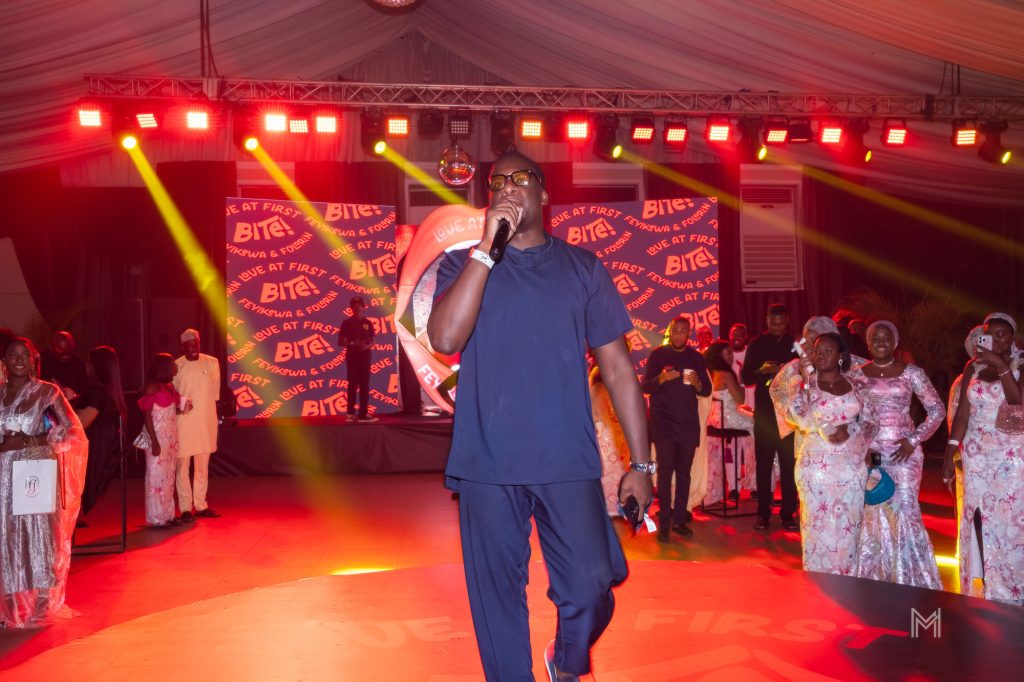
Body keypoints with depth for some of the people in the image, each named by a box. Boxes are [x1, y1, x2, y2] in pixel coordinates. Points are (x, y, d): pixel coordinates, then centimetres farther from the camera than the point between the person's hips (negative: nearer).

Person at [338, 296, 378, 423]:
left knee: (364, 385, 1)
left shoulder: (368, 323, 10)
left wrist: (368, 346, -11)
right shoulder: (347, 323, 2)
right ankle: (351, 413, 0)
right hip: (352, 357, -3)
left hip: (365, 357, 3)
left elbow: (372, 342, 12)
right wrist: (352, 343, -16)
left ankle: (363, 413, 3)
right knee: (353, 384, -3)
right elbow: (340, 341, 1)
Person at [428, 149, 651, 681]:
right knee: (498, 597, 7)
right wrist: (487, 247, -14)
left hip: (568, 464, 0)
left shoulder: (582, 268, 9)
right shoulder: (462, 266, 8)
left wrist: (641, 463, 3)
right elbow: (445, 338, -12)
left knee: (591, 588, -5)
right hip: (486, 465, 0)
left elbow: (617, 367, 7)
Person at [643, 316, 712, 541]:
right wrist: (662, 378, -22)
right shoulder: (658, 354, 3)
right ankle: (664, 523, -7)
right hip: (663, 421, -3)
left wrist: (697, 383, -12)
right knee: (665, 470, -8)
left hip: (688, 422, 3)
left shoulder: (696, 358, 11)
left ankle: (679, 519, 13)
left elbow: (707, 390, 11)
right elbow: (645, 387, -2)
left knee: (684, 472, 5)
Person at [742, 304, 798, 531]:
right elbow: (746, 377, 2)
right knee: (763, 463, 2)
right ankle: (763, 513, 8)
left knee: (789, 464, 0)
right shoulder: (757, 344, 6)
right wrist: (762, 371, -18)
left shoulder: (795, 344, 7)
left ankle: (788, 513, 8)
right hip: (765, 411, 0)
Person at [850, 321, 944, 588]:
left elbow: (937, 410, 3)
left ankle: (913, 580, 7)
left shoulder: (911, 373, 1)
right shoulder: (856, 375, 5)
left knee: (905, 512, -6)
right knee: (873, 515, 4)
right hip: (869, 453, 2)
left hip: (903, 452, -2)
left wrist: (914, 439, -6)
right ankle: (876, 578, 16)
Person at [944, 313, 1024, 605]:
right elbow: (962, 413, 5)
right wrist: (949, 456, 2)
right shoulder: (973, 367, 6)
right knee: (978, 520, 3)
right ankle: (983, 587, 14)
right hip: (976, 455, 3)